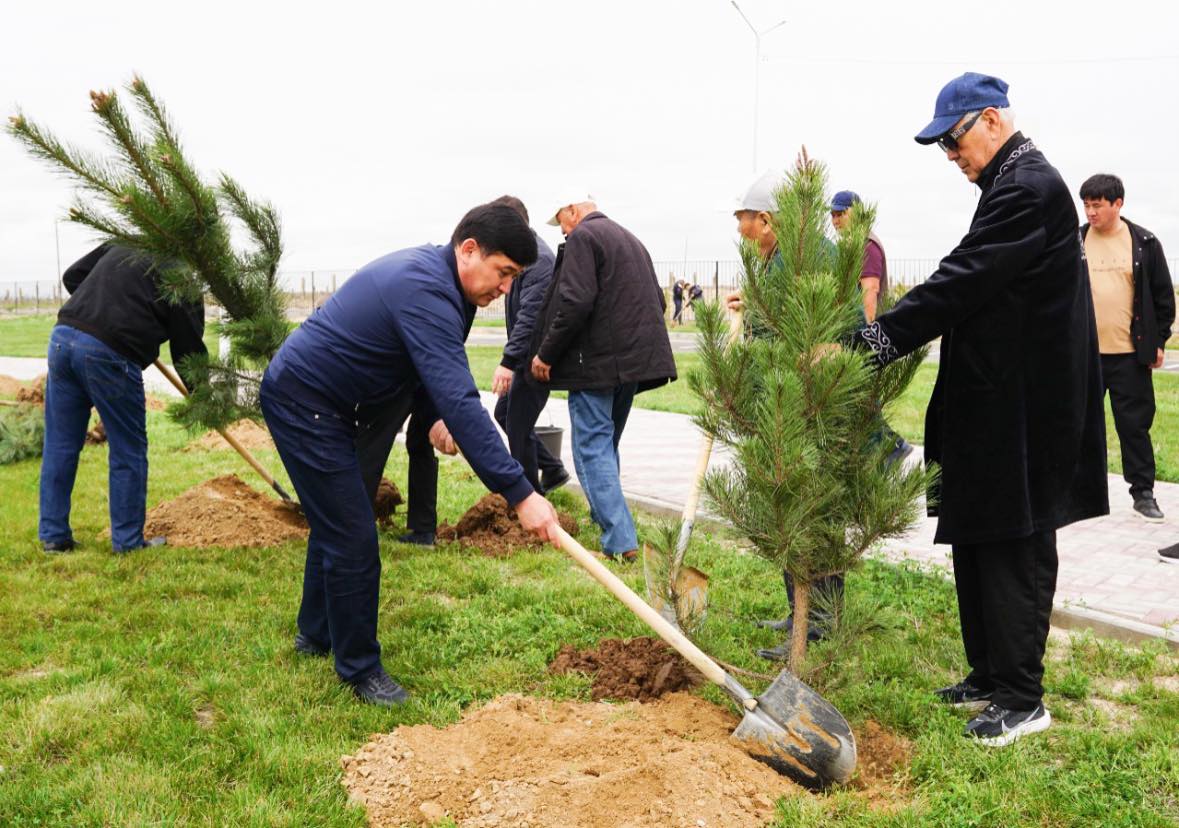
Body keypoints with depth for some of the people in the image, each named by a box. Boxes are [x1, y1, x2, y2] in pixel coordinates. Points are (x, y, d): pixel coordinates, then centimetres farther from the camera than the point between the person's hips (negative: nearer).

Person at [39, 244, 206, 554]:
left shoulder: (121, 246, 21)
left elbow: (72, 276, 25)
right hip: (110, 353, -6)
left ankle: (53, 535, 22)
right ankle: (128, 541, 16)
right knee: (129, 452, 8)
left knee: (60, 445, 14)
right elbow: (189, 347, 4)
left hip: (63, 335, 7)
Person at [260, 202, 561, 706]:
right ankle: (359, 668, 7)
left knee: (336, 521, 22)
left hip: (316, 399, 11)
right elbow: (460, 401, -38)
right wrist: (520, 494, -40)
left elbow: (437, 376, 20)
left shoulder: (429, 270, 4)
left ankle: (315, 634, 38)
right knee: (352, 537, -7)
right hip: (302, 402, -11)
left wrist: (435, 417, 2)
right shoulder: (427, 292, -29)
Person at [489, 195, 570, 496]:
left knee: (518, 426, -3)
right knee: (504, 413, 17)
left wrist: (508, 361, -33)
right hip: (526, 355, 10)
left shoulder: (538, 260, -20)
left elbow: (530, 316, -28)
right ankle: (552, 470, 25)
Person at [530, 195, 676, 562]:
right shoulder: (631, 239, 21)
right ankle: (605, 516, 30)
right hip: (634, 361, 9)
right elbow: (658, 301, 21)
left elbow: (575, 302, -19)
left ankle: (620, 541, -14)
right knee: (606, 443, 21)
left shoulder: (582, 237, -7)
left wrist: (546, 354, -12)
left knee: (592, 448, -7)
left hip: (596, 362, -9)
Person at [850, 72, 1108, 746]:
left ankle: (1022, 699, 11)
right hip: (999, 405, 10)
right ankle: (990, 677, 27)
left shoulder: (1028, 187, -17)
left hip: (1020, 412, -10)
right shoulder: (1017, 183, 16)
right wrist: (884, 337, 8)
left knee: (1014, 551, -1)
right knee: (977, 545, 15)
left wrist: (873, 339, -23)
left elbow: (963, 284, -24)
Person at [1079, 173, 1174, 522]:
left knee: (1135, 424, 4)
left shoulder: (1144, 243, 1)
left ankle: (1143, 493, 14)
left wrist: (1158, 341, 3)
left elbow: (1163, 295, 6)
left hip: (1129, 353, -1)